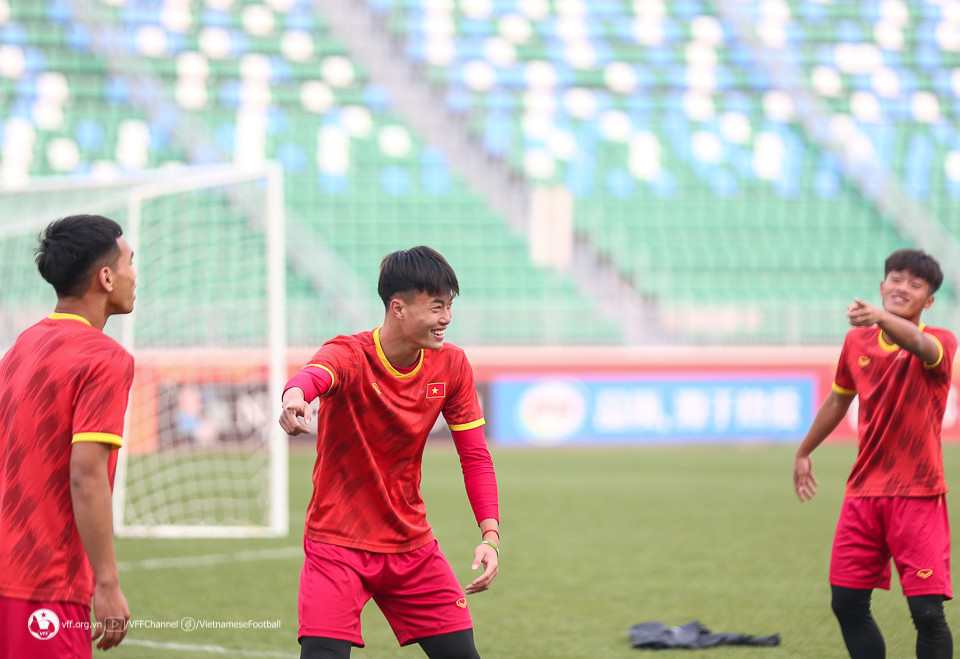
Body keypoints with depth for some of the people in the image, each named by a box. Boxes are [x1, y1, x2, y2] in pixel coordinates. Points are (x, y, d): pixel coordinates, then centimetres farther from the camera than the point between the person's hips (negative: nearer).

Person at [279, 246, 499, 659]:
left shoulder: (451, 366, -2)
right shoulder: (350, 355, -18)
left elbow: (474, 455, 2)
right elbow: (314, 375, -42)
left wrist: (490, 535, -11)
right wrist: (295, 397, -67)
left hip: (412, 545, 5)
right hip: (338, 544, -4)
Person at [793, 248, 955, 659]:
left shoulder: (939, 344, -9)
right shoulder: (858, 343, 6)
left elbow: (918, 344, -35)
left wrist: (880, 318, -56)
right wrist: (804, 451, 33)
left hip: (918, 495, -5)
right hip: (864, 491, 5)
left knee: (927, 610, -12)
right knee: (847, 603, 4)